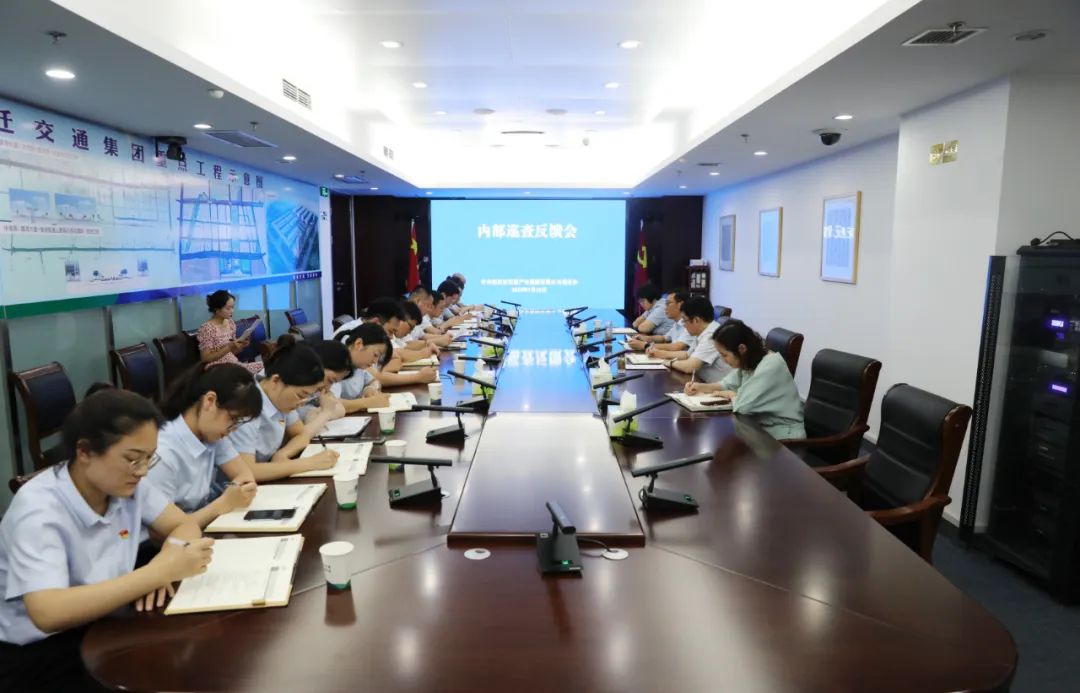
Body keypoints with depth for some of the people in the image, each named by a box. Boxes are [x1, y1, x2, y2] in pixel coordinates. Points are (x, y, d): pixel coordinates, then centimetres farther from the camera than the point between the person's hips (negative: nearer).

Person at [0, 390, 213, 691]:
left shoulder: (125, 483, -5)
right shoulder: (37, 509, -23)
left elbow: (184, 525, 2)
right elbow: (49, 614, -35)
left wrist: (163, 566, -20)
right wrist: (159, 572, -35)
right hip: (38, 655, -6)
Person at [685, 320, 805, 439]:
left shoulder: (770, 366, -25)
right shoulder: (749, 361, 2)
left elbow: (742, 405, -32)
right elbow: (728, 384, 17)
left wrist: (731, 395, -11)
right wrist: (701, 387, 1)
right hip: (760, 425, 8)